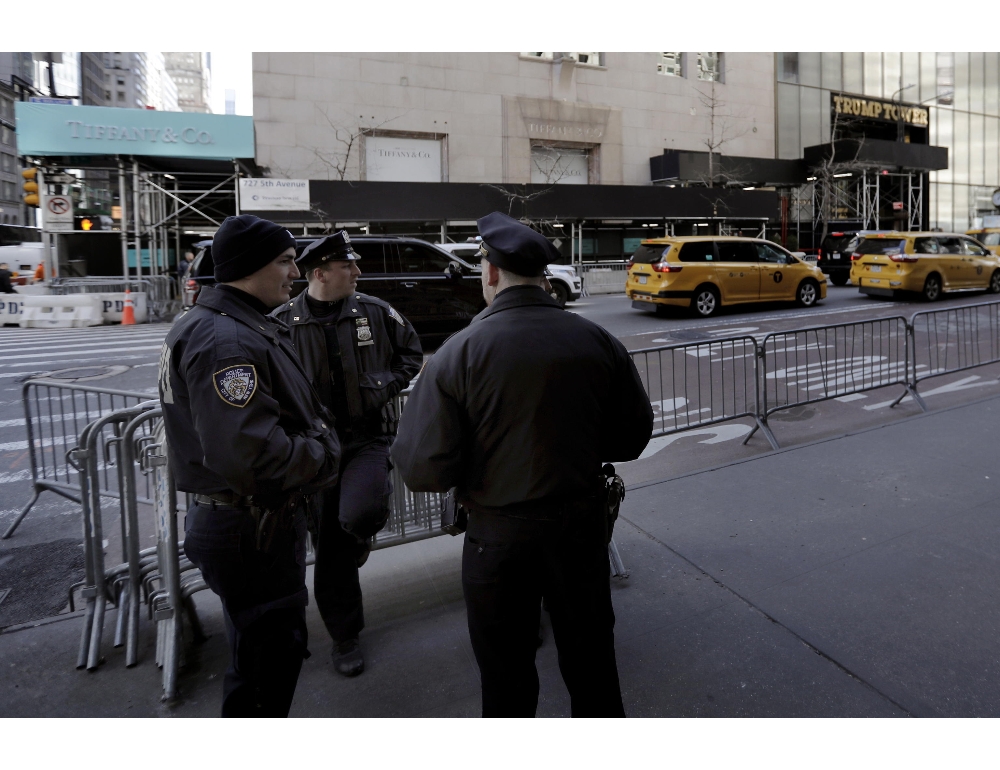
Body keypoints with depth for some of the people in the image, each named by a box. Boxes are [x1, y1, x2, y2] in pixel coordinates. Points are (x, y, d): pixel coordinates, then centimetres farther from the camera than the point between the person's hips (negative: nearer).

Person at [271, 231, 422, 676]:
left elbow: (411, 352, 11)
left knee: (359, 515, -28)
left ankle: (362, 535, 13)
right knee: (329, 547, 9)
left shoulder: (375, 313, -2)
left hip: (368, 438, 0)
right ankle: (344, 636, 30)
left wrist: (387, 383, -6)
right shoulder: (283, 324, -5)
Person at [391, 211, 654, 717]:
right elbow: (632, 437, 2)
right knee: (591, 660, 24)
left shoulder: (460, 352, -18)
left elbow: (422, 470, -19)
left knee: (506, 675, 18)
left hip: (498, 538, -3)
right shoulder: (597, 342, -8)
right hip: (582, 526, 3)